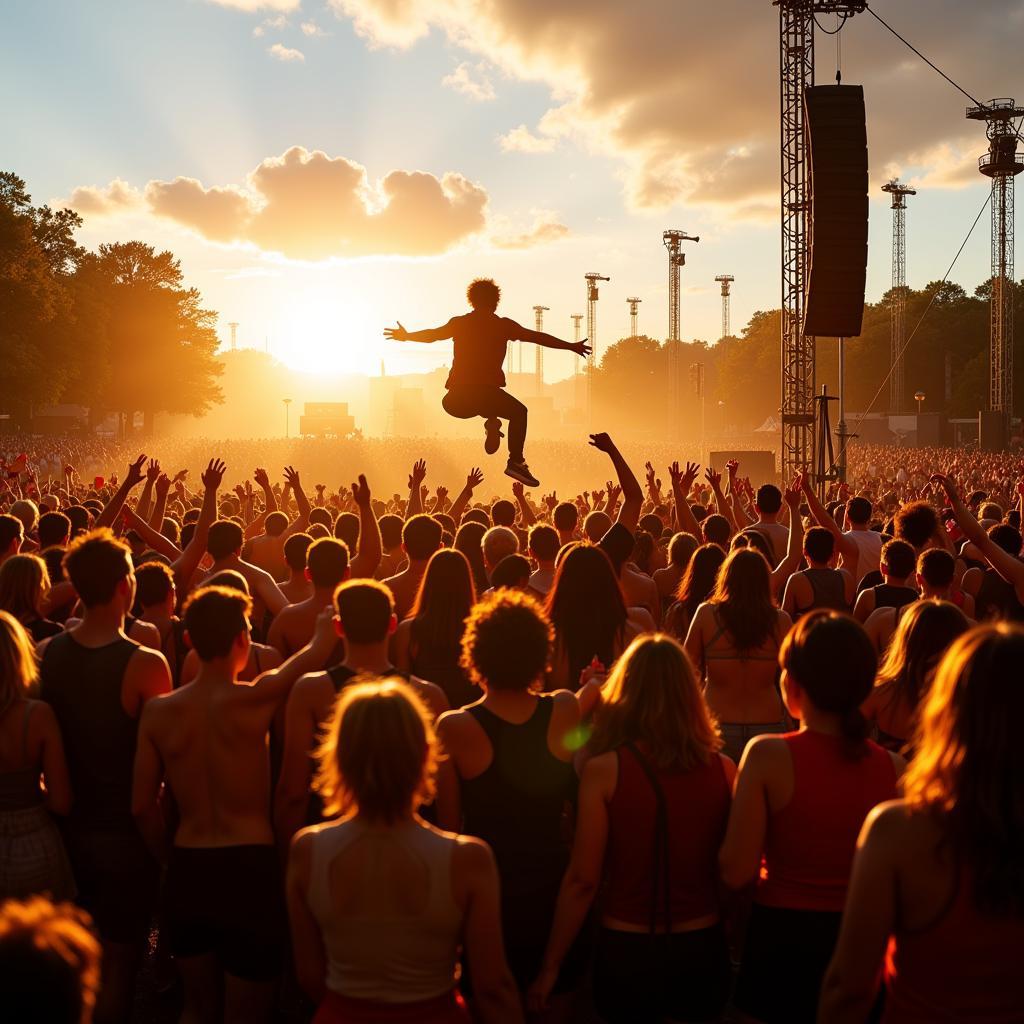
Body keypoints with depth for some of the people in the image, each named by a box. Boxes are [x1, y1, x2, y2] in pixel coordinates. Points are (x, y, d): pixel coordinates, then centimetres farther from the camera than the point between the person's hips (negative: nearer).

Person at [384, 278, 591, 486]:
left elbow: (432, 334, 15)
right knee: (519, 412, 22)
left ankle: (492, 422, 14)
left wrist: (405, 336, 33)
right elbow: (537, 337, 5)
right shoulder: (502, 325, 4)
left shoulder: (459, 323, 9)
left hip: (457, 400, 3)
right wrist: (570, 346, 12)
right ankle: (516, 462, 5)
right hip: (486, 392, -3)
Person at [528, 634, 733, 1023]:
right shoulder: (723, 769, -5)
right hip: (702, 950, 2)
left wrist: (550, 967, -2)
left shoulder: (604, 770, -12)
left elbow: (582, 879, -10)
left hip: (627, 951, -2)